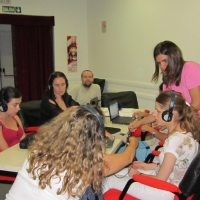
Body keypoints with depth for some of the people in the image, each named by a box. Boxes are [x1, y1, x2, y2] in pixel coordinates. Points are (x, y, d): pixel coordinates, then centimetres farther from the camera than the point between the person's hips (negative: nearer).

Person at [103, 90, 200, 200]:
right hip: (172, 185, 9)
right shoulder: (185, 130, -4)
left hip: (167, 191, -8)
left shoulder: (175, 140, -31)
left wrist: (138, 174, -7)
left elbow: (160, 180, -23)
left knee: (110, 180, 2)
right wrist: (149, 166, 9)